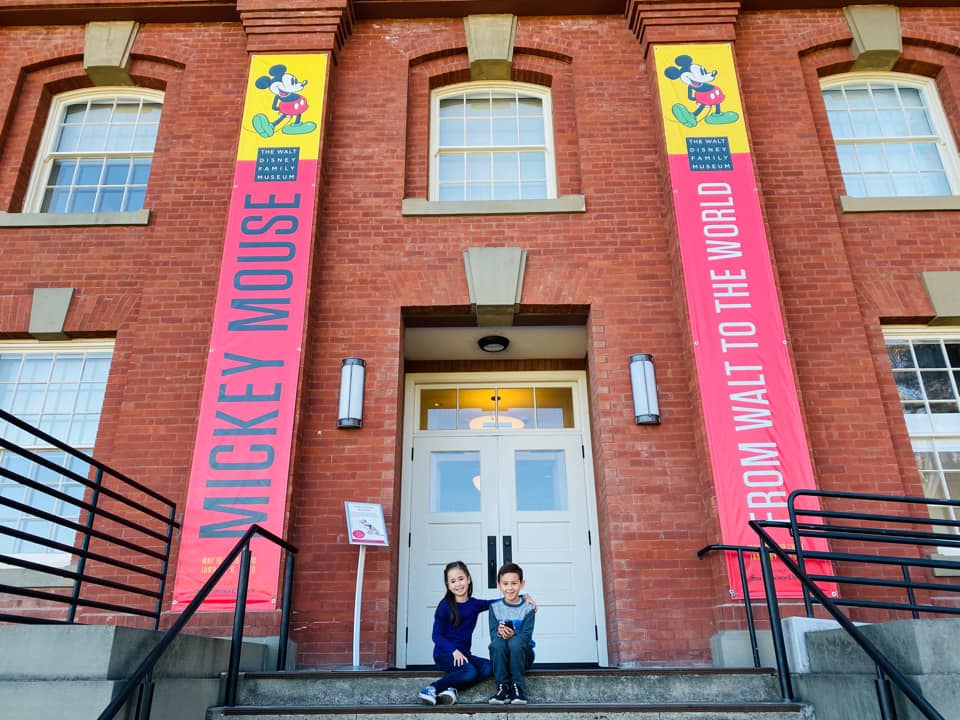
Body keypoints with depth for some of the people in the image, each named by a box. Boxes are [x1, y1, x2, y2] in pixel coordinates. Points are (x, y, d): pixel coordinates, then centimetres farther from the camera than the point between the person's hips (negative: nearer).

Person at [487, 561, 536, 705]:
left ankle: (518, 688, -22)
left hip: (523, 654, -1)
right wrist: (499, 632, -30)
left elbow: (527, 635, -11)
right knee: (497, 643, -32)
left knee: (515, 642, -34)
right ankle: (503, 688, -24)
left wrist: (513, 635, -32)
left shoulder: (527, 608, -2)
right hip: (501, 656, 1)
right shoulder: (495, 607, 4)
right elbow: (493, 634, -5)